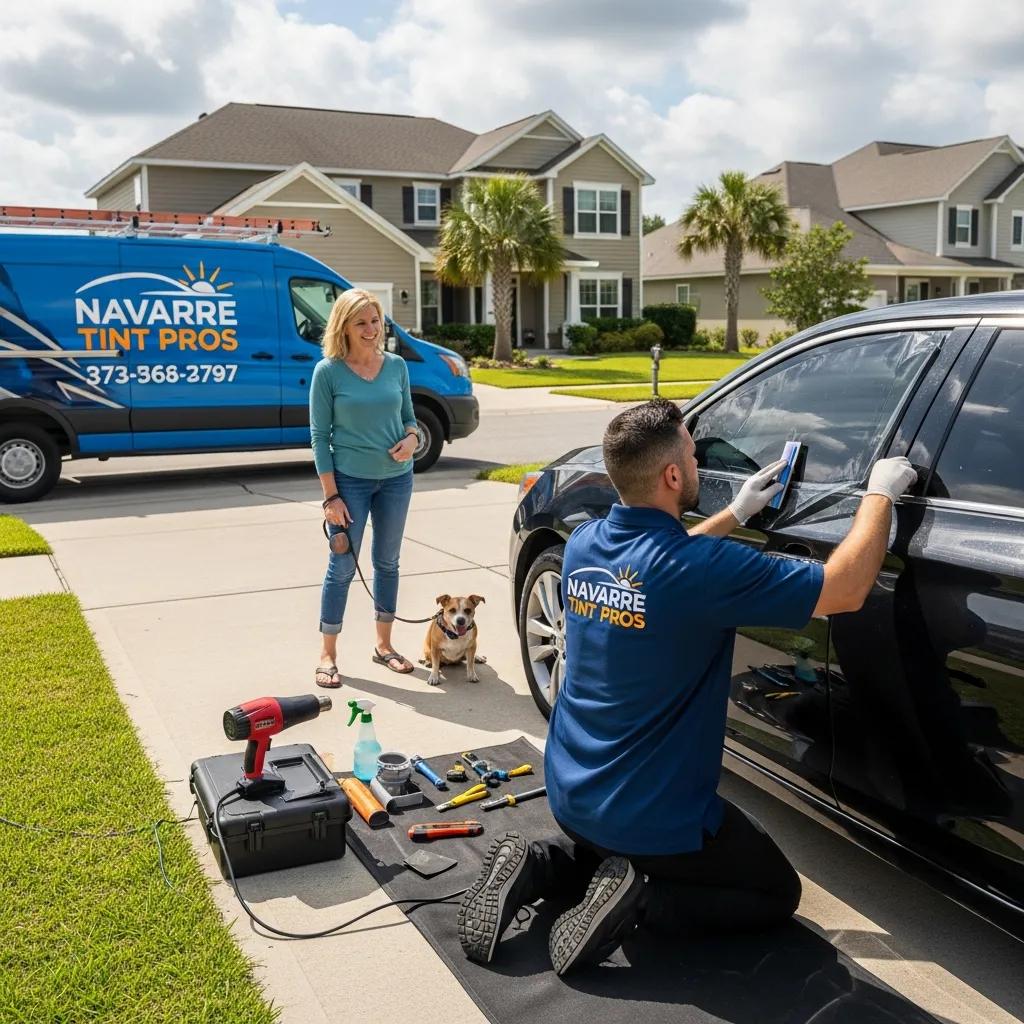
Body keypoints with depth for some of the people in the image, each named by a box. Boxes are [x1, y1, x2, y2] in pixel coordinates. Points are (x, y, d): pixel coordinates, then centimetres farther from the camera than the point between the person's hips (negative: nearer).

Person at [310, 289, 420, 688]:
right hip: (350, 479, -4)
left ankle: (384, 645, 28)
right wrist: (331, 495, -12)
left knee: (387, 562, 14)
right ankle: (327, 655, 13)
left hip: (396, 478, 4)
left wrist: (412, 438, -11)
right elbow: (319, 435, -8)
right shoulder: (328, 371, -8)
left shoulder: (396, 366, 3)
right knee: (342, 567, 1)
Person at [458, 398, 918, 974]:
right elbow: (847, 589, -19)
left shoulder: (584, 544, -5)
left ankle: (540, 865, 10)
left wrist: (738, 514, 17)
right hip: (652, 817, -7)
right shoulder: (704, 567, -27)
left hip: (571, 795, 7)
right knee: (777, 891, 16)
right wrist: (880, 493, -5)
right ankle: (639, 900, -5)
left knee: (615, 849, 38)